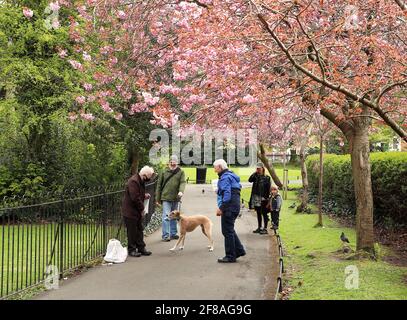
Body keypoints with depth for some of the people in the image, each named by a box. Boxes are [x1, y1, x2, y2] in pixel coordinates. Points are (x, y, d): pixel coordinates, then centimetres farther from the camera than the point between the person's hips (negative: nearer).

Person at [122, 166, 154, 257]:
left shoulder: (141, 181, 10)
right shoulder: (133, 181, -23)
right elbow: (135, 198, -25)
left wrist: (144, 196, 7)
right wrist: (142, 209, -16)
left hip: (137, 211, 10)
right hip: (130, 211, -10)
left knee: (139, 230, 14)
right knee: (132, 231, 0)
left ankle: (141, 248, 23)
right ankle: (132, 250, 11)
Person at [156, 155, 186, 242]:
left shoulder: (181, 172, 4)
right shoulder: (164, 172, 2)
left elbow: (182, 182, -6)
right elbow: (159, 185, 5)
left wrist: (181, 191, -27)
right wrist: (158, 198, 2)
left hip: (175, 198, 2)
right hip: (166, 198, -2)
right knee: (166, 216, -7)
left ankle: (173, 233, 25)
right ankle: (165, 235, -2)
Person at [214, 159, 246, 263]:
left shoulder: (225, 177, -12)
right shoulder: (230, 175, 19)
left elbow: (227, 194, -22)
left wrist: (221, 208, -21)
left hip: (229, 207, -10)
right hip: (235, 206, 10)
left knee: (227, 231, -2)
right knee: (229, 230, 20)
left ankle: (230, 256, 4)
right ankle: (239, 250, 24)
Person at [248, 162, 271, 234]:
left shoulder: (267, 178, -5)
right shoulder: (255, 176, 9)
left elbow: (268, 188, -8)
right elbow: (250, 180, -9)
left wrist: (267, 197, -15)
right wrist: (255, 173, -9)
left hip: (263, 198, -5)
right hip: (256, 198, 5)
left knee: (264, 213, 1)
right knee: (258, 213, 13)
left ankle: (265, 229, 7)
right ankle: (259, 228, 23)